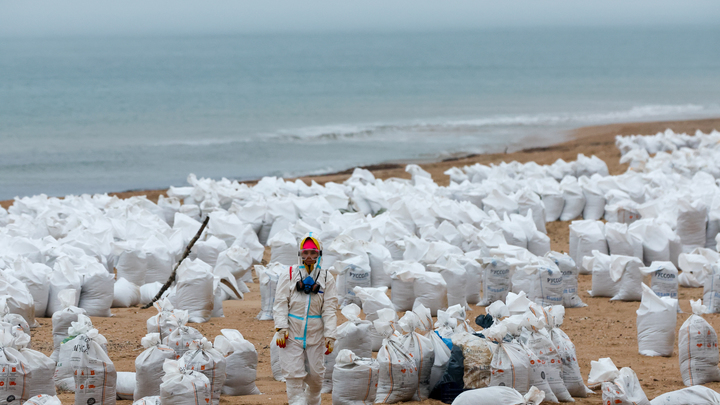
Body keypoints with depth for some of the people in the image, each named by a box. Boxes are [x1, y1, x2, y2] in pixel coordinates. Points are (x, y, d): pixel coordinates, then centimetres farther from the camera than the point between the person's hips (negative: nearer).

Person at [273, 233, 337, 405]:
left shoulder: (326, 278, 7)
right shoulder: (288, 275, 4)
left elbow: (330, 309, 4)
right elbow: (281, 304, 0)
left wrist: (330, 336, -5)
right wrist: (281, 328, -14)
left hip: (315, 334, 2)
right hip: (292, 333, -2)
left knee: (316, 376, 6)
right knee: (294, 377, -8)